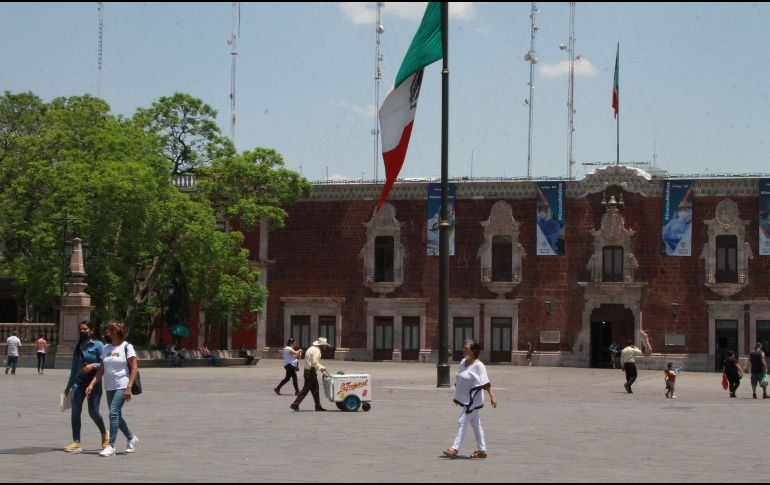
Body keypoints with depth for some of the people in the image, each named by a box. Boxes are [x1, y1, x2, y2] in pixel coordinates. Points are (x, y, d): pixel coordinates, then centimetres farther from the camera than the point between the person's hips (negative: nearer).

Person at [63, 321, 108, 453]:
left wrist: (93, 365, -23)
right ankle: (76, 443, -6)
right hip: (79, 382, 5)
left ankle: (104, 434, 23)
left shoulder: (98, 346, -3)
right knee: (75, 411, -7)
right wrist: (69, 386, 25)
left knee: (93, 411, -6)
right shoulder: (78, 347, 14)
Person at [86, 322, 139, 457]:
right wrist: (92, 384, 4)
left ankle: (111, 446, -14)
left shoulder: (127, 347, -6)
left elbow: (134, 368, -9)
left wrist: (129, 387, -16)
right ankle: (131, 438, 31)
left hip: (122, 387, -7)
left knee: (114, 413, -16)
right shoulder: (106, 348, 11)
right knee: (116, 415, 11)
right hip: (110, 387, 7)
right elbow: (101, 370, 14)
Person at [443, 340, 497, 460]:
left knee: (462, 422, -11)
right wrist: (457, 396, 20)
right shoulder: (463, 362, 7)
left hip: (474, 399, -9)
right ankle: (482, 450, 20)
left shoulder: (478, 365, -16)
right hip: (465, 399, 9)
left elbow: (486, 383, -19)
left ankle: (455, 449, -10)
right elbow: (458, 381, 16)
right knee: (475, 424, 13)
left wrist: (492, 396, -24)